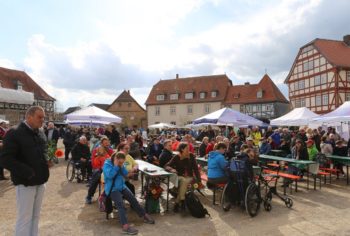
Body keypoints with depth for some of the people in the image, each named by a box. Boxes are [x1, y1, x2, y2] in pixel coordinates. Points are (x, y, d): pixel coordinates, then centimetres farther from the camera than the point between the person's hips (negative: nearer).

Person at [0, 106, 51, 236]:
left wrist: (46, 161, -1)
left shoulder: (41, 133, 7)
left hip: (40, 181, 6)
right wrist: (27, 172, -24)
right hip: (25, 182, -6)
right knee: (25, 218, 4)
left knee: (35, 215, 18)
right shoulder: (14, 133, -13)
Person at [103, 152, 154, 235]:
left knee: (133, 199, -2)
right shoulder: (107, 164, -13)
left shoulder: (120, 164, 5)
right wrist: (116, 166, -24)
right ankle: (125, 226, -36)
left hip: (122, 186, 6)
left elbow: (125, 174, 3)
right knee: (120, 204, -26)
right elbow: (110, 175, -25)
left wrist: (121, 166, -11)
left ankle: (145, 216, 10)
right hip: (112, 188, -6)